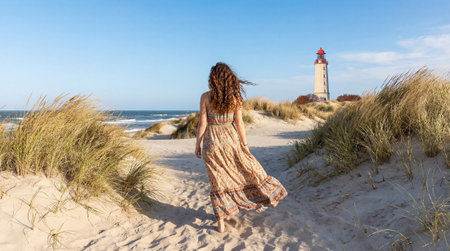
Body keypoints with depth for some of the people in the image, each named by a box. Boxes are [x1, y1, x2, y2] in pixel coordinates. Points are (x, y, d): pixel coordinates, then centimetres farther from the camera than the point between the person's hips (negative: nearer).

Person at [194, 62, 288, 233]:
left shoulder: (205, 97, -10)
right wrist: (245, 145, 7)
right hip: (230, 139, 1)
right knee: (249, 169, 20)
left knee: (218, 181, 7)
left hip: (211, 142, -1)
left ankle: (221, 223, 12)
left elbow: (202, 124, -9)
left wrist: (197, 145, 2)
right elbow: (239, 123, -2)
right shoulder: (235, 97, -5)